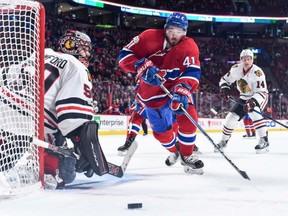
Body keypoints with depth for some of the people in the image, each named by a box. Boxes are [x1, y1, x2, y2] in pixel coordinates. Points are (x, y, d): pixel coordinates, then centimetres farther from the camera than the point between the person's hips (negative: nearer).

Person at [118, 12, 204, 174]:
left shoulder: (189, 47, -17)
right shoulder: (149, 38, -18)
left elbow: (192, 72, -29)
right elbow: (125, 55, -17)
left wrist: (182, 90, -47)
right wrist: (143, 67, -33)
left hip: (177, 89, -1)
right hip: (152, 93, 1)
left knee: (187, 117, -23)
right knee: (161, 130, 6)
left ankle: (187, 156, -1)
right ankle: (174, 150, 41)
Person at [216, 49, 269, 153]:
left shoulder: (257, 72, -28)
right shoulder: (236, 69, -12)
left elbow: (262, 92, -32)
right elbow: (225, 79, 3)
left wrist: (253, 102, -48)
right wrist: (224, 88, -17)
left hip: (259, 97, -5)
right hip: (244, 98, 6)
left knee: (253, 112, -34)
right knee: (231, 116, -2)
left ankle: (264, 140, -27)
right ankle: (223, 141, 19)